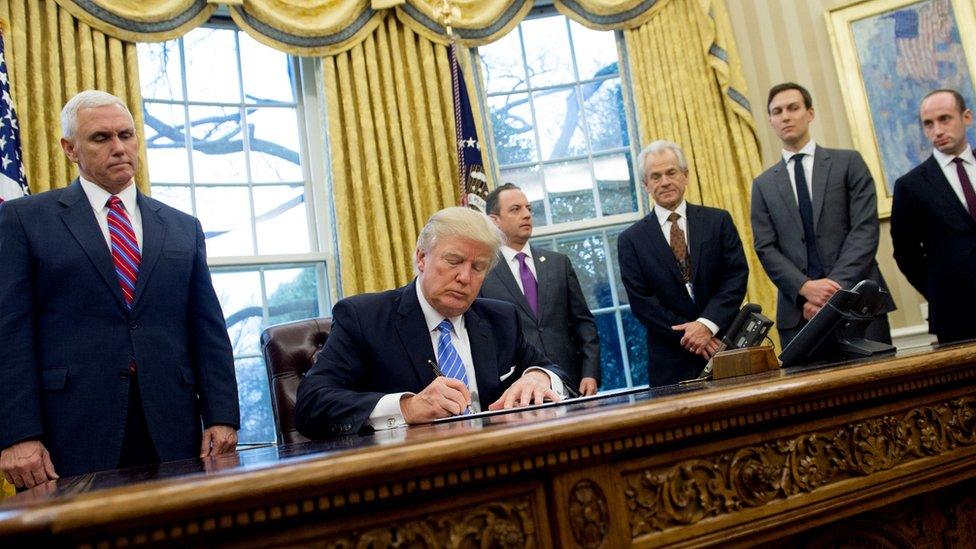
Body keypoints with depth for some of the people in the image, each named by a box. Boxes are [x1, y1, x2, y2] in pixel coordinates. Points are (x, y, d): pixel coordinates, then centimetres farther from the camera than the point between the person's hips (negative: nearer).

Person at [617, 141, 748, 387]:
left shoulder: (718, 221, 6)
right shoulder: (631, 240, 2)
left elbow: (737, 277, -1)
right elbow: (641, 302, -4)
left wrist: (707, 324, -14)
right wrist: (687, 335, -12)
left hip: (726, 346, 2)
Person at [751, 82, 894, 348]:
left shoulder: (849, 163, 8)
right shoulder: (763, 184, 13)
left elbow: (865, 229, -2)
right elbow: (765, 248, 4)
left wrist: (836, 286, -14)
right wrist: (805, 287, -13)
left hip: (858, 301, -1)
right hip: (799, 311, 1)